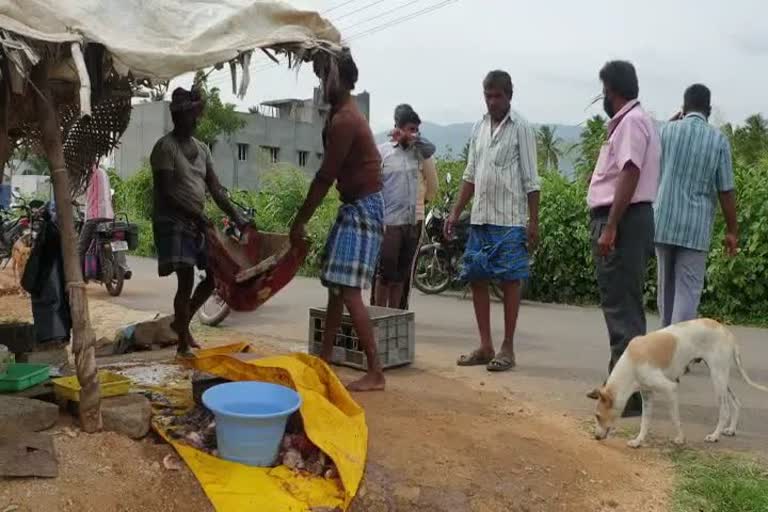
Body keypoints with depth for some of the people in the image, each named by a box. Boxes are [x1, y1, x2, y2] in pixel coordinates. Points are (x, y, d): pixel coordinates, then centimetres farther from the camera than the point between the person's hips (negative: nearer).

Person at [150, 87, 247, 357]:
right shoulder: (165, 147, -10)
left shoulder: (202, 148, 13)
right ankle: (184, 343, 4)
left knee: (216, 273, 7)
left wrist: (236, 216, -1)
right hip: (173, 223, -8)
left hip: (198, 223, 8)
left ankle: (181, 323, 24)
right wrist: (196, 215, -24)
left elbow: (215, 188, 10)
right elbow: (166, 192, -17)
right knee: (186, 281, -9)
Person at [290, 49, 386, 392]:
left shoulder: (343, 120, -19)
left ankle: (375, 373, -9)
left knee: (349, 290, -13)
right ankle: (325, 357, 24)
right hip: (355, 207, 11)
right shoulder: (345, 113, 14)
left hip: (363, 209, -11)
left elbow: (325, 178, -18)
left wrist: (300, 221, -12)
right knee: (336, 285, 14)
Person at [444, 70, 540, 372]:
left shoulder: (521, 128, -3)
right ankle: (485, 346, 16)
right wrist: (456, 212, 11)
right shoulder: (479, 128, 13)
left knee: (510, 281, -1)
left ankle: (507, 348, 8)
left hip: (510, 220, -6)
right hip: (480, 219, 6)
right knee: (476, 279, 6)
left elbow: (530, 180, -6)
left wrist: (534, 221, -10)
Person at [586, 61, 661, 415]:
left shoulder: (631, 121, -10)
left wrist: (610, 228, -24)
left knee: (622, 307, -10)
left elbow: (629, 175, -20)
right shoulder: (630, 121, 20)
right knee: (621, 305, 15)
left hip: (623, 221, -10)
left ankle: (631, 391, -8)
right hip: (622, 221, 10)